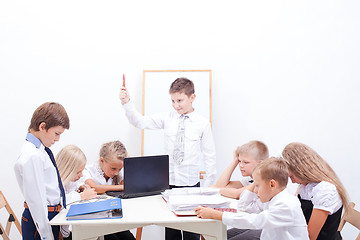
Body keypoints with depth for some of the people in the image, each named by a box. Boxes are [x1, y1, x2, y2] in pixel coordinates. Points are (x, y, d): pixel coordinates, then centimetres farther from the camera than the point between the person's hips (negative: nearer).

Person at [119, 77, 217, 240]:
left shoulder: (202, 124, -3)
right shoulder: (167, 119, 3)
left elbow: (209, 156, 0)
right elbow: (140, 122, 0)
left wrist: (208, 186, 0)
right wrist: (126, 103, -14)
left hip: (191, 183, -2)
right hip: (168, 182, 2)